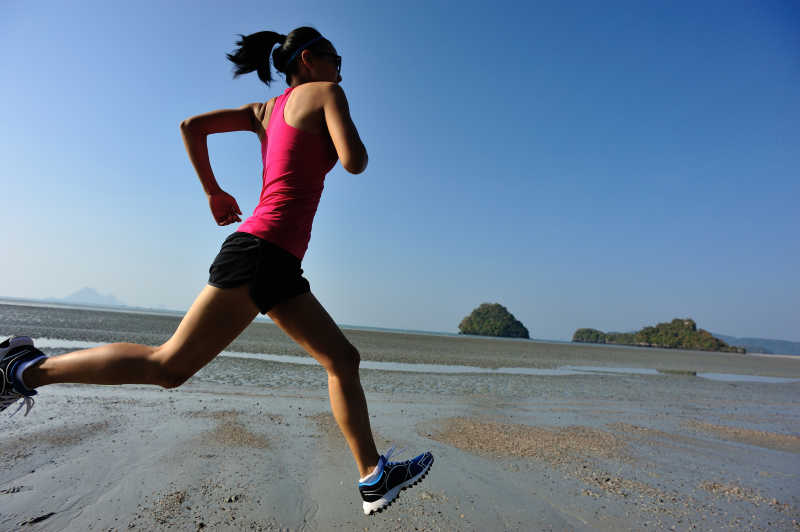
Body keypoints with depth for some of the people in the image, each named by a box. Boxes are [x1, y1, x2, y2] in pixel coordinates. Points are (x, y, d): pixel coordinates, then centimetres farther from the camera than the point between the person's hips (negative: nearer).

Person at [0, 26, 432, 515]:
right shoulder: (325, 94, 4)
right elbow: (355, 162, -10)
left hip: (279, 265, 10)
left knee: (344, 360, 9)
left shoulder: (265, 110, 24)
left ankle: (374, 476, 17)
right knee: (169, 366, -2)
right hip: (262, 251, -10)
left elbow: (191, 126, 18)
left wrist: (214, 192, 22)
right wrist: (349, 131, 12)